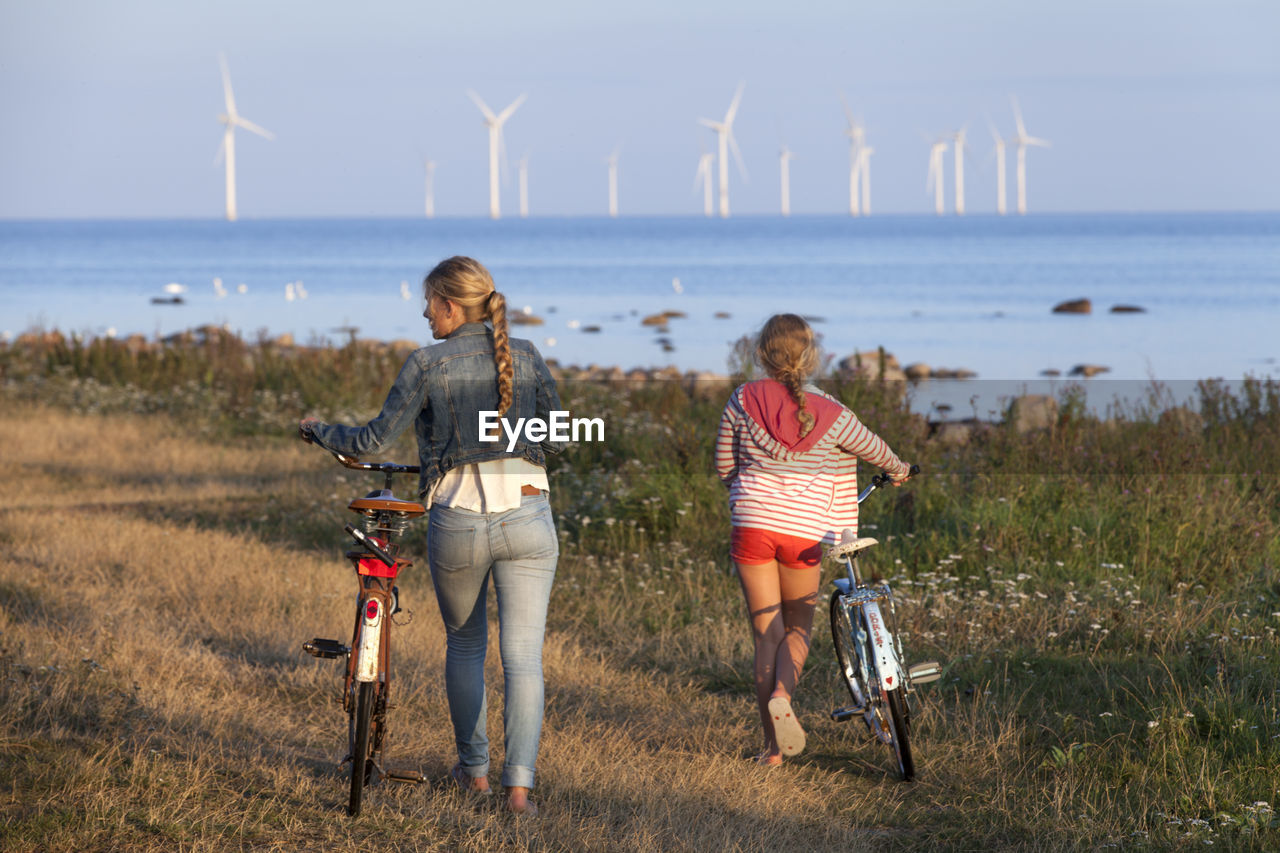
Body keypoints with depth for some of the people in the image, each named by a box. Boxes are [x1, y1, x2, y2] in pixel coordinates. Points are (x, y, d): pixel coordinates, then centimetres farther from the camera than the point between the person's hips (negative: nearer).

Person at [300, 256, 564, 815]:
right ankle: (519, 784, -9)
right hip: (527, 517, 1)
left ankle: (475, 769, 28)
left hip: (457, 521, -1)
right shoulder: (526, 356, 6)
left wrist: (319, 431, 16)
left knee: (464, 644, 21)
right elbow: (555, 440, 12)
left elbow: (375, 439, -2)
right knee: (523, 657, 1)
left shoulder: (428, 364, -3)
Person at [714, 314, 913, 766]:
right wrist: (898, 469, 38)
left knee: (767, 633, 7)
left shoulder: (743, 401, -2)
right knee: (799, 627, 18)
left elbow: (724, 465, 8)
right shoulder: (831, 416, -2)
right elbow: (871, 448, 16)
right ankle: (782, 695, -14)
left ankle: (772, 745, 3)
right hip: (805, 531, 0)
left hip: (753, 525, 0)